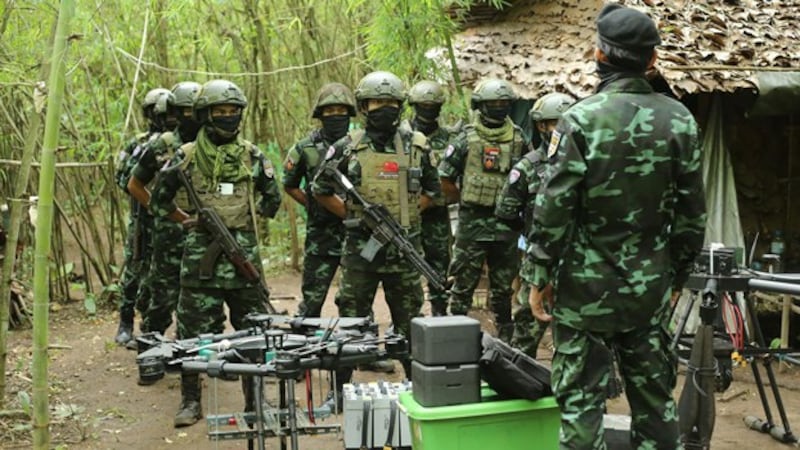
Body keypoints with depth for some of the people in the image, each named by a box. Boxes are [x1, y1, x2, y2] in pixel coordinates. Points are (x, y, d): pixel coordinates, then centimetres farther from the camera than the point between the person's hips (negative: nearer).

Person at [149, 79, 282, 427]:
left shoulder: (251, 155, 6)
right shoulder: (187, 156, 2)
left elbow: (273, 198, 16)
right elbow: (159, 200, 10)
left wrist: (247, 215, 8)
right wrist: (188, 221, 4)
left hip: (244, 251, 2)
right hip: (200, 252, -1)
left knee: (251, 326, 7)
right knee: (195, 328, 3)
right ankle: (190, 399, 13)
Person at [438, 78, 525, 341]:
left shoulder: (519, 138, 5)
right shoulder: (467, 138, -3)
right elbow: (445, 179, -1)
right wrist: (465, 202, 2)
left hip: (506, 223, 3)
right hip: (472, 224, -3)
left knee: (503, 285, 13)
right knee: (464, 283, 3)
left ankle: (506, 337, 23)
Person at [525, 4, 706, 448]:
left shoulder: (581, 118, -12)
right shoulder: (681, 120, 1)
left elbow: (554, 208, -13)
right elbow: (692, 213, 4)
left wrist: (540, 276, -3)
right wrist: (676, 275, 15)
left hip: (585, 286, -4)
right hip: (650, 288, 4)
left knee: (581, 399, 4)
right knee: (654, 396, 15)